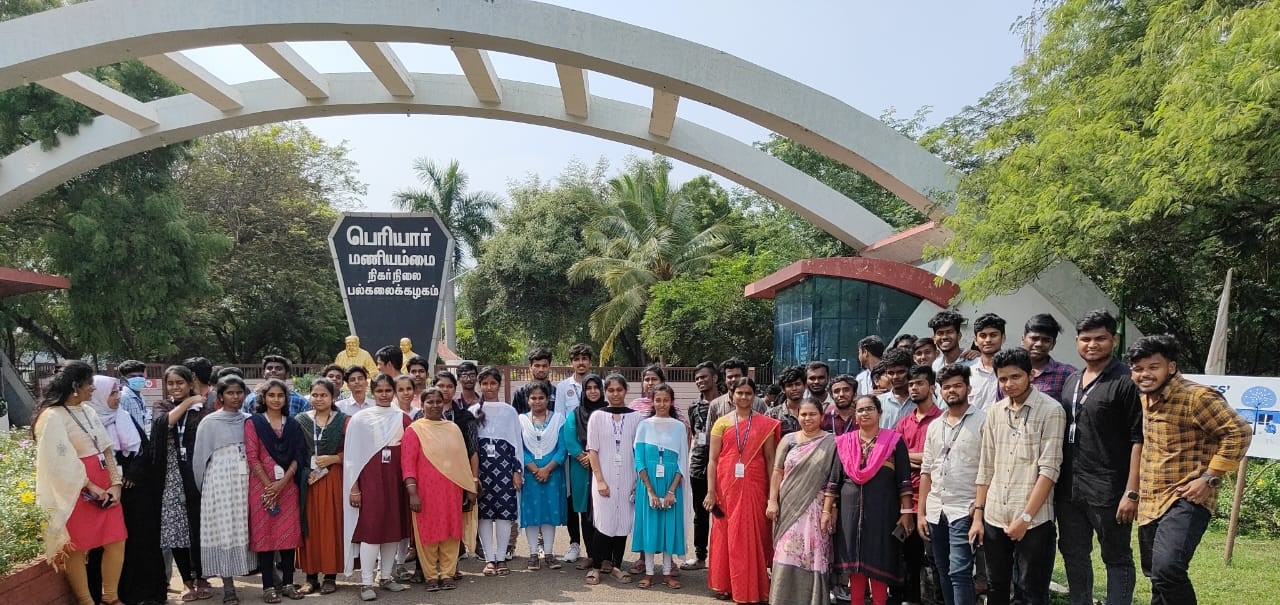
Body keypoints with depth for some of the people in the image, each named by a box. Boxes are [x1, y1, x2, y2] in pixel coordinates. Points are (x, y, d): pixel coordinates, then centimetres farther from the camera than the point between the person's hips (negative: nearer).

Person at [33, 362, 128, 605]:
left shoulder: (87, 411, 12)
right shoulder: (52, 417, -10)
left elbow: (106, 448, 9)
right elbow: (61, 462, -15)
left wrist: (115, 483, -2)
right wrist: (91, 488, -15)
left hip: (104, 487, 7)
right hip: (77, 492, -7)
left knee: (116, 541, 6)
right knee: (78, 548, 3)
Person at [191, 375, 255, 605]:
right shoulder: (209, 422, -2)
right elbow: (200, 457, 1)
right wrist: (202, 486, 3)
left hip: (246, 481, 3)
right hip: (221, 481, -3)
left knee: (243, 528, 5)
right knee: (224, 530, -3)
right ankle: (228, 586, 0)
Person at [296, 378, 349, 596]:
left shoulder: (343, 421, 1)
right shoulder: (301, 420, 7)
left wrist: (332, 459, -14)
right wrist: (304, 472, -7)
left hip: (333, 480, -2)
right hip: (307, 480, 2)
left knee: (331, 526, 1)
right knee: (309, 526, 3)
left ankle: (330, 576, 9)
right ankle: (311, 576, 11)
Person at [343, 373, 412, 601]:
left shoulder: (403, 419, 8)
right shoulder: (360, 418, 0)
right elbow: (351, 455, -1)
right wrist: (353, 487, -5)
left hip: (395, 479, 4)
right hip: (370, 478, -3)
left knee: (393, 526, 7)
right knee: (371, 528, -6)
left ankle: (387, 576, 18)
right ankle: (366, 583, 0)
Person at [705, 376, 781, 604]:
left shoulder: (765, 424, 4)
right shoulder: (722, 422, 4)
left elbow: (770, 459, 5)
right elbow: (712, 459, 2)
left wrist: (773, 492, 1)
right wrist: (711, 491, -4)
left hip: (754, 487, 0)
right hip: (727, 486, 0)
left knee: (752, 536, 3)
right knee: (726, 534, 8)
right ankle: (724, 584, 20)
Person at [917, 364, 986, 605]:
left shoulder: (982, 420, -4)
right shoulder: (934, 426, 14)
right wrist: (921, 512, 11)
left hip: (964, 511, -6)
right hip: (935, 511, 6)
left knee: (959, 572, -11)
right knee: (944, 572, 12)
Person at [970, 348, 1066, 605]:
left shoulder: (1051, 410, -7)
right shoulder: (994, 412, 9)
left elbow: (1049, 469, -12)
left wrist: (1025, 517, -16)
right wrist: (978, 515, 8)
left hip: (1033, 521, -5)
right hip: (994, 518, 5)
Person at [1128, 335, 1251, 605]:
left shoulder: (1196, 396, -14)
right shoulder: (1145, 398, 11)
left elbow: (1239, 432, -18)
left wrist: (1209, 478, -20)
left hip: (1185, 501, -8)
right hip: (1150, 503, 8)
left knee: (1167, 570, -25)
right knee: (1155, 574, 18)